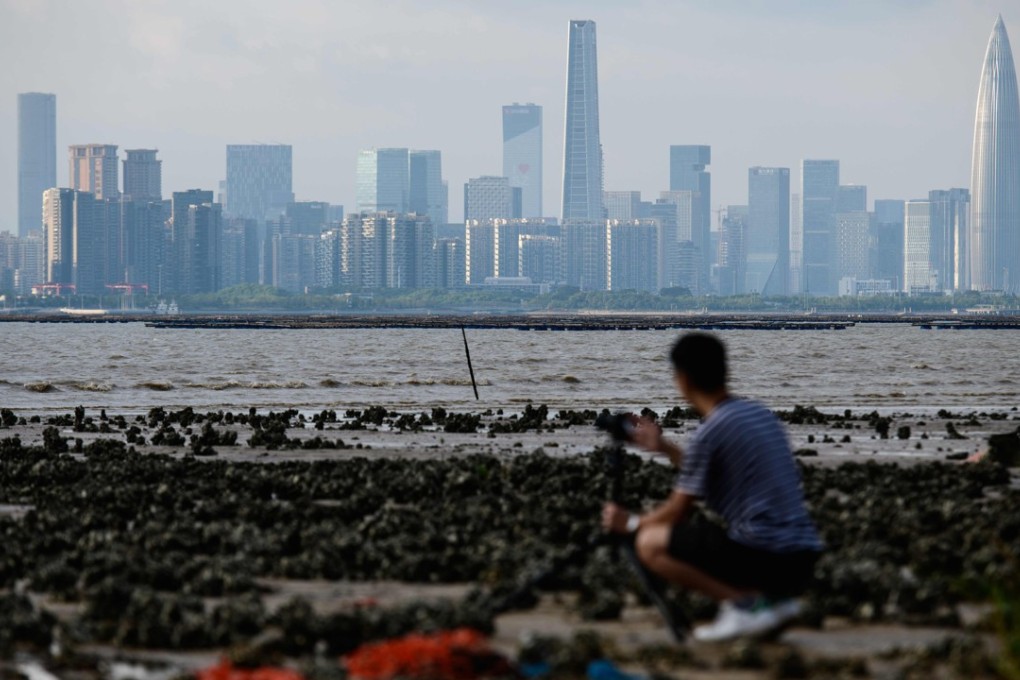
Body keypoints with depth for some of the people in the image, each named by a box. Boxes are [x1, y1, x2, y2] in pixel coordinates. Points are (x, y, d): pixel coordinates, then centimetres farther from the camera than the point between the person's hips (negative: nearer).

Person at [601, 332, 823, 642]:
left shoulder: (709, 432, -9)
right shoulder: (760, 414, 15)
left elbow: (678, 511, -1)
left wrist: (631, 523, 16)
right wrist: (664, 447, 32)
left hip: (763, 556, -8)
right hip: (803, 560, 8)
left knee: (650, 543, -1)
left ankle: (745, 601, -9)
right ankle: (775, 598, 9)